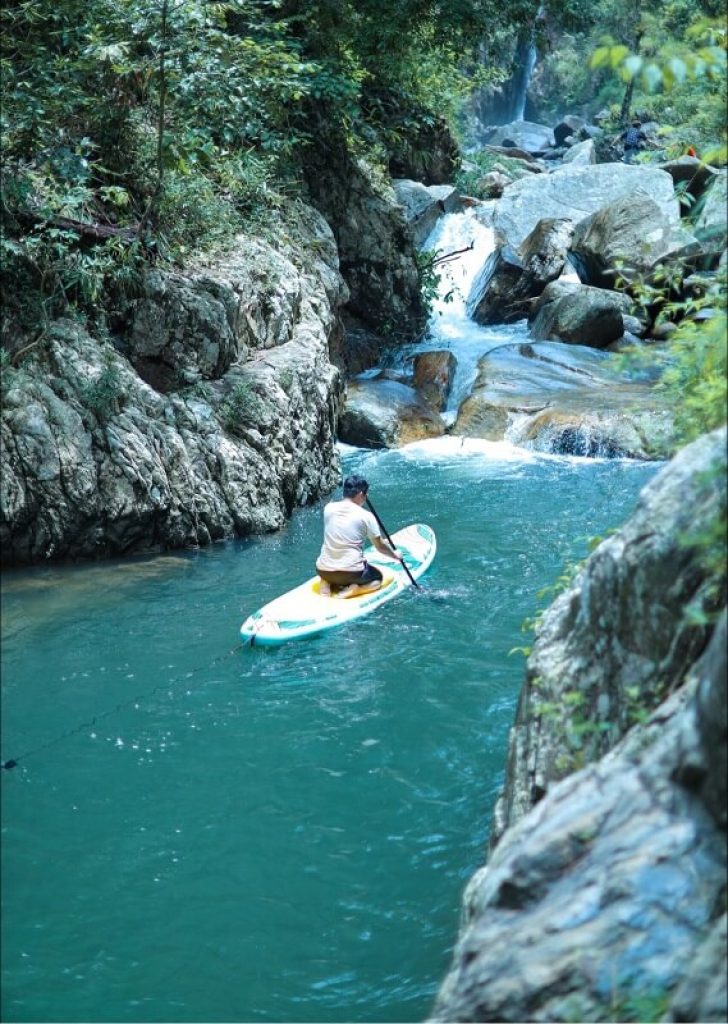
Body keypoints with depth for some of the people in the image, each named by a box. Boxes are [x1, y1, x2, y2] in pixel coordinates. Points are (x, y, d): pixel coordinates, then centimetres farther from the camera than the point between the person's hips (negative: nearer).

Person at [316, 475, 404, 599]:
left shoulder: (328, 508, 0)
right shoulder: (366, 516, -10)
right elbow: (380, 547, 2)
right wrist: (395, 555, 22)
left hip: (323, 571, 4)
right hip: (351, 572, -4)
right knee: (378, 577, 26)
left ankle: (328, 584, 7)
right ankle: (353, 590, -4)